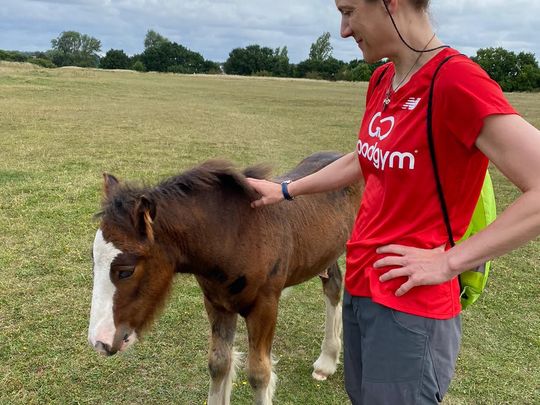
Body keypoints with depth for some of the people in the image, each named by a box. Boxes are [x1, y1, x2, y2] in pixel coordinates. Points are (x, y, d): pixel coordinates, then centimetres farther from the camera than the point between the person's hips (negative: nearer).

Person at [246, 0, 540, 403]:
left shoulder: (457, 80, -22)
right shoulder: (382, 81, 4)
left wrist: (449, 262, -22)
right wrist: (286, 191, 24)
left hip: (410, 308, -8)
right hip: (359, 286, 8)